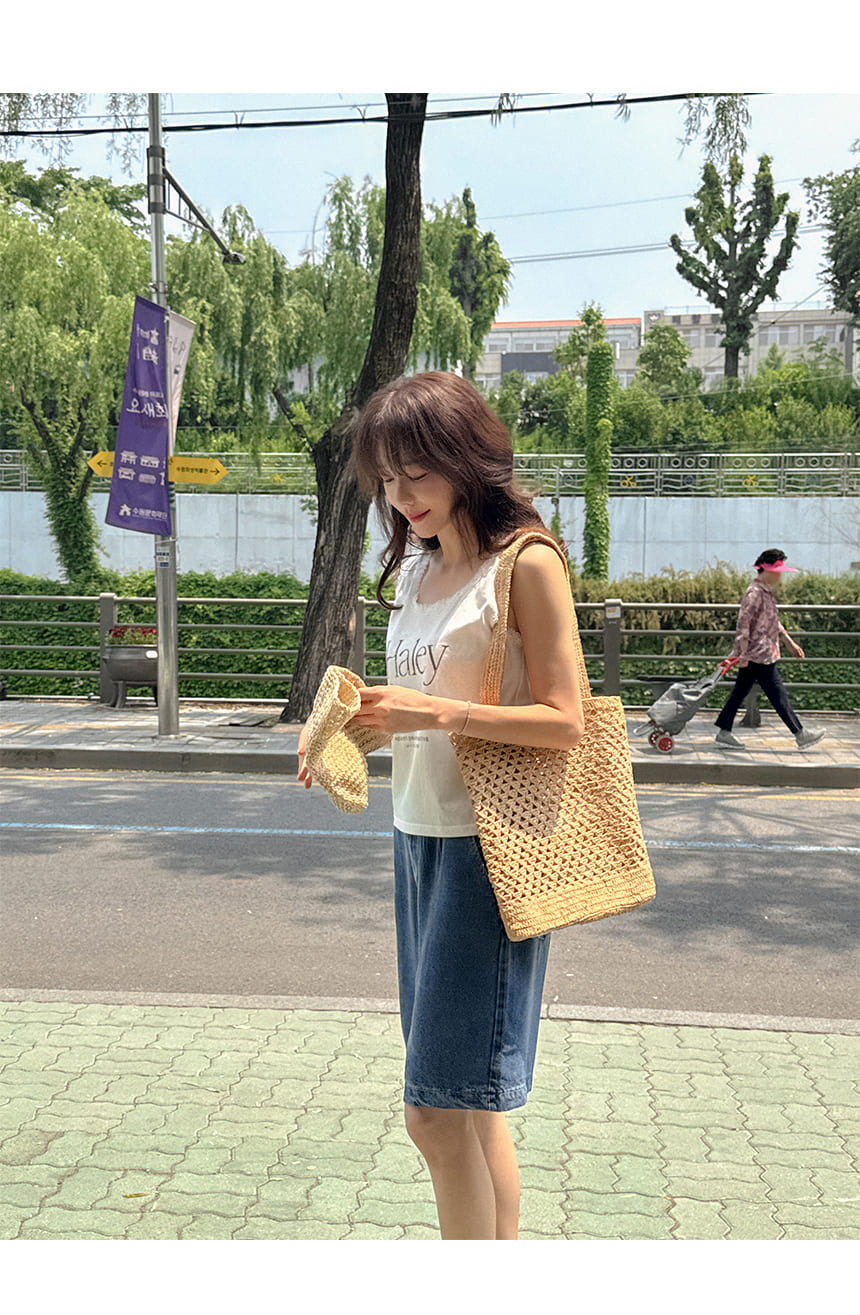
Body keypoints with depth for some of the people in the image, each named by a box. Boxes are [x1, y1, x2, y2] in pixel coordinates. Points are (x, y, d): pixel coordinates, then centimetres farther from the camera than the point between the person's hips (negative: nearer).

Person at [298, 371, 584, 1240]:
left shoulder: (526, 564, -9)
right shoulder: (415, 569, 14)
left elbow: (564, 723, -13)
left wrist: (440, 711, -22)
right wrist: (357, 727, -1)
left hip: (490, 844, -8)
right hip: (419, 836, 8)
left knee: (439, 1110, -5)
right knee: (468, 1105, 14)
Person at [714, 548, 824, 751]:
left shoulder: (768, 593, 15)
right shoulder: (754, 593, -17)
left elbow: (775, 623, 25)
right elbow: (743, 622, -21)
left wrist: (791, 643, 25)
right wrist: (744, 653, -22)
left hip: (760, 655, 10)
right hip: (759, 655, -10)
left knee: (740, 692, 10)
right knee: (778, 694, -3)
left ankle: (723, 733, 14)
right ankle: (800, 735, 3)